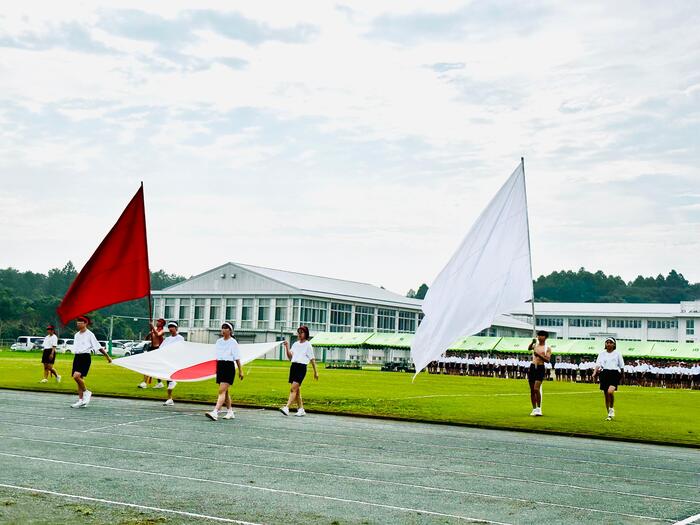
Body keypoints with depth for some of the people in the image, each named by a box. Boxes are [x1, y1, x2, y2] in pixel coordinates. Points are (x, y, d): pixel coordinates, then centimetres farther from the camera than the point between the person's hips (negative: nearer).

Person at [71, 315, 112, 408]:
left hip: (85, 357, -7)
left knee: (77, 376, -23)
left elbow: (98, 347, -6)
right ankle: (81, 400, 12)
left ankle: (86, 392, -4)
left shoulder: (89, 334, -5)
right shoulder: (76, 335, 15)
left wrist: (107, 357, -4)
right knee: (79, 378, 7)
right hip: (77, 357, 7)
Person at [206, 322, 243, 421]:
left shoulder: (233, 342, -5)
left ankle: (215, 412, -25)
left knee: (222, 391, -15)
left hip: (229, 367, -7)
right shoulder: (219, 341, 12)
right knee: (225, 392, 13)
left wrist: (240, 371, -4)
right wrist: (216, 368, 18)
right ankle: (230, 412, 25)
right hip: (220, 366, 7)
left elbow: (237, 358, -4)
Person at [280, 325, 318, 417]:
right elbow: (290, 357, 12)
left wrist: (315, 372, 3)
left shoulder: (308, 345, 0)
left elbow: (312, 359, 2)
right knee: (297, 390, 9)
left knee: (293, 389, -16)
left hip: (301, 367, -6)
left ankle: (286, 407, -24)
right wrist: (287, 347, -1)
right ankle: (301, 409, 18)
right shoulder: (295, 344, 16)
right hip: (293, 366, 6)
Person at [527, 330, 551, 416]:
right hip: (532, 367, 4)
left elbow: (547, 360, -9)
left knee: (536, 389, -15)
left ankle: (539, 408, -5)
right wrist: (532, 342, -25)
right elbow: (529, 348, -8)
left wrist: (539, 355, -19)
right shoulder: (535, 345, 12)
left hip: (540, 368, -4)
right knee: (532, 390, 5)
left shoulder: (547, 348, 1)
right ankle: (534, 409, 13)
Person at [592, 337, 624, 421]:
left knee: (610, 391, -25)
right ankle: (609, 414, 17)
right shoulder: (602, 354, 11)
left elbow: (622, 366, 13)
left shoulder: (617, 354, 8)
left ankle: (612, 409, -4)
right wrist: (595, 373, -16)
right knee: (606, 395, 5)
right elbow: (598, 364, -1)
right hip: (604, 374, 3)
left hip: (614, 374, -3)